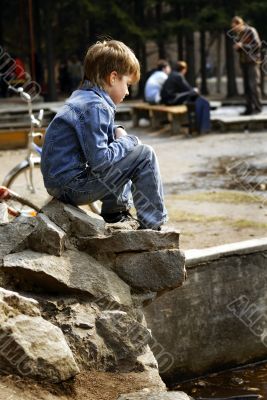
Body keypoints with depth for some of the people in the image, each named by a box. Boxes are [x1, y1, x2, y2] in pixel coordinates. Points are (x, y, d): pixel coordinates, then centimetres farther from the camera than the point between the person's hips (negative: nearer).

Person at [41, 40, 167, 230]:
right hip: (71, 187, -11)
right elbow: (99, 160, -24)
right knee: (145, 155, -10)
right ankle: (152, 225, -3)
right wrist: (129, 141, -8)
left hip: (58, 180, 11)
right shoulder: (95, 107, -18)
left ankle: (116, 211, 28)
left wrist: (117, 131, 8)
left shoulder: (82, 97, 13)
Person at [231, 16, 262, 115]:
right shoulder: (238, 34, 13)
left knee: (254, 85, -9)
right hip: (243, 62, 7)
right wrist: (237, 47, -1)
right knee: (246, 86, 3)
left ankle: (258, 107, -6)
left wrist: (242, 45, -16)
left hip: (252, 61, -7)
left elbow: (257, 45, -12)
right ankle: (249, 108, 4)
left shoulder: (251, 31, -7)